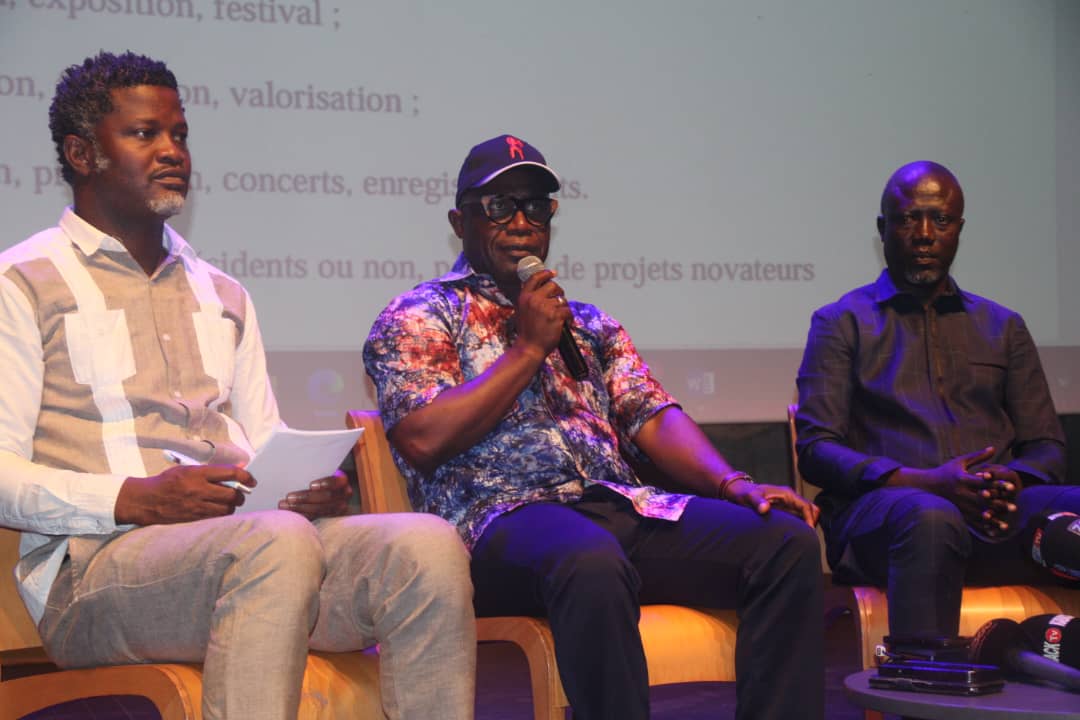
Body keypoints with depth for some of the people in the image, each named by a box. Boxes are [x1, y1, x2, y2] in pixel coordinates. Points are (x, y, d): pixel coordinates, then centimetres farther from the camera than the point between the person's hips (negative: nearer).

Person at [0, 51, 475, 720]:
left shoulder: (222, 294, 28)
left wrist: (313, 484, 2)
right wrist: (135, 499, -17)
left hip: (247, 545, 6)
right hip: (97, 561, -5)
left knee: (428, 543, -24)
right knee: (277, 541, -38)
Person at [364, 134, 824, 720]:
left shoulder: (587, 323, 28)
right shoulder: (420, 317, 11)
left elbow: (653, 418, 16)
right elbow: (422, 440, -6)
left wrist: (735, 486, -3)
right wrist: (528, 348, -2)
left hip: (622, 505, 6)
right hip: (506, 516, -6)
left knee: (787, 539, -16)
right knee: (592, 561, -41)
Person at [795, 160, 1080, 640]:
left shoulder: (1003, 327, 26)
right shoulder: (842, 323, 15)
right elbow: (814, 448, 3)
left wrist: (1012, 482, -7)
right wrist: (923, 483, -14)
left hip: (994, 512, 3)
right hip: (877, 508, -3)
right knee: (930, 518, -40)